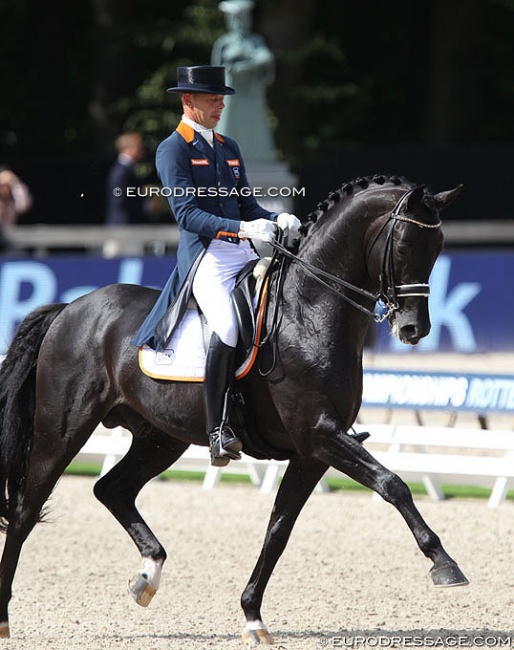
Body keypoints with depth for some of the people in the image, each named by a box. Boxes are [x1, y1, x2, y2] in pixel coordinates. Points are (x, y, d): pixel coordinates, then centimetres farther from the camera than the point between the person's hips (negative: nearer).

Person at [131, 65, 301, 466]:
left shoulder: (229, 148, 21)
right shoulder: (173, 150, -3)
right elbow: (187, 214, -14)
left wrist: (277, 221, 0)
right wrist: (242, 228, -26)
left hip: (244, 254, 8)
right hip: (206, 257, -8)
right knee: (227, 326, -32)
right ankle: (218, 431, -28)